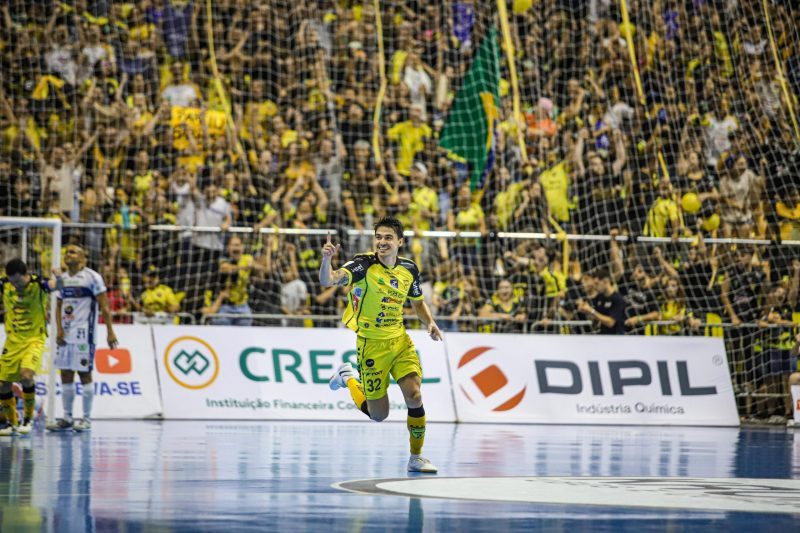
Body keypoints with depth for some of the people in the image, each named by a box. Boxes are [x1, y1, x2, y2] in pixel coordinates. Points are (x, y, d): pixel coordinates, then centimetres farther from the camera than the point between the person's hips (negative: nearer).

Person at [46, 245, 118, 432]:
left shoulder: (92, 277, -6)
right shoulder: (62, 279, 13)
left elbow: (104, 306, -8)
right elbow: (59, 306, 16)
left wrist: (110, 332, -13)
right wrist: (59, 330, 1)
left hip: (84, 334, -6)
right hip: (66, 334, 6)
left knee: (84, 374, -4)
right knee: (65, 375, 6)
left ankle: (87, 418, 3)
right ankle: (67, 418, 13)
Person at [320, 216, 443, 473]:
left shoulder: (409, 269, 1)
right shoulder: (364, 264, -16)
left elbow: (418, 302, 19)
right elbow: (327, 281, -31)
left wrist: (430, 322, -1)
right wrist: (326, 259, -52)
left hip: (400, 341, 4)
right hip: (371, 345, -4)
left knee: (414, 396, -14)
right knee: (378, 414, 4)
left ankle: (416, 457, 4)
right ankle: (348, 378, 33)